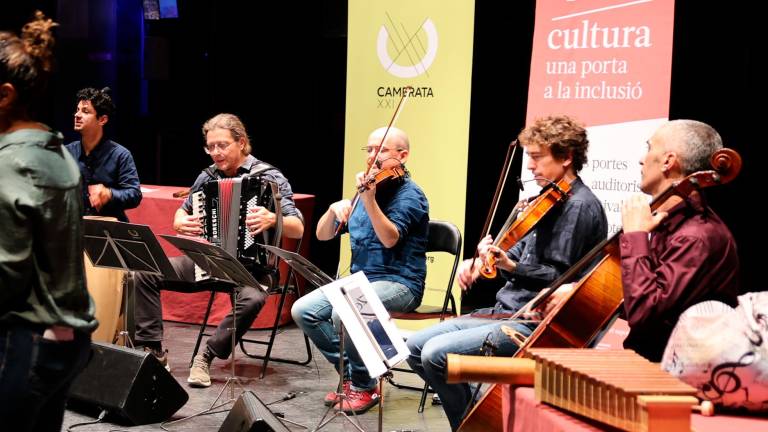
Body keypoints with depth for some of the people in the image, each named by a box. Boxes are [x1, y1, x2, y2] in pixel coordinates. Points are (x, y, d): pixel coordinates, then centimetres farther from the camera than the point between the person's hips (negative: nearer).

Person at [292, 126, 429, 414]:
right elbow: (322, 235, 10)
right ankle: (350, 374, 5)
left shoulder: (408, 194, -9)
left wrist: (369, 200, -38)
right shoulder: (366, 190, 13)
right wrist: (334, 209, -10)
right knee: (302, 310, -9)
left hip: (398, 283, -8)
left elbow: (390, 239, -26)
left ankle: (365, 386, -8)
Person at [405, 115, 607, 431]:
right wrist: (482, 262, 6)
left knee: (436, 353, -22)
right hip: (506, 310, 10)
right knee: (415, 346, 6)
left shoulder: (580, 206, -15)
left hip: (536, 324, -10)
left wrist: (508, 266, -30)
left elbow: (560, 280, -20)